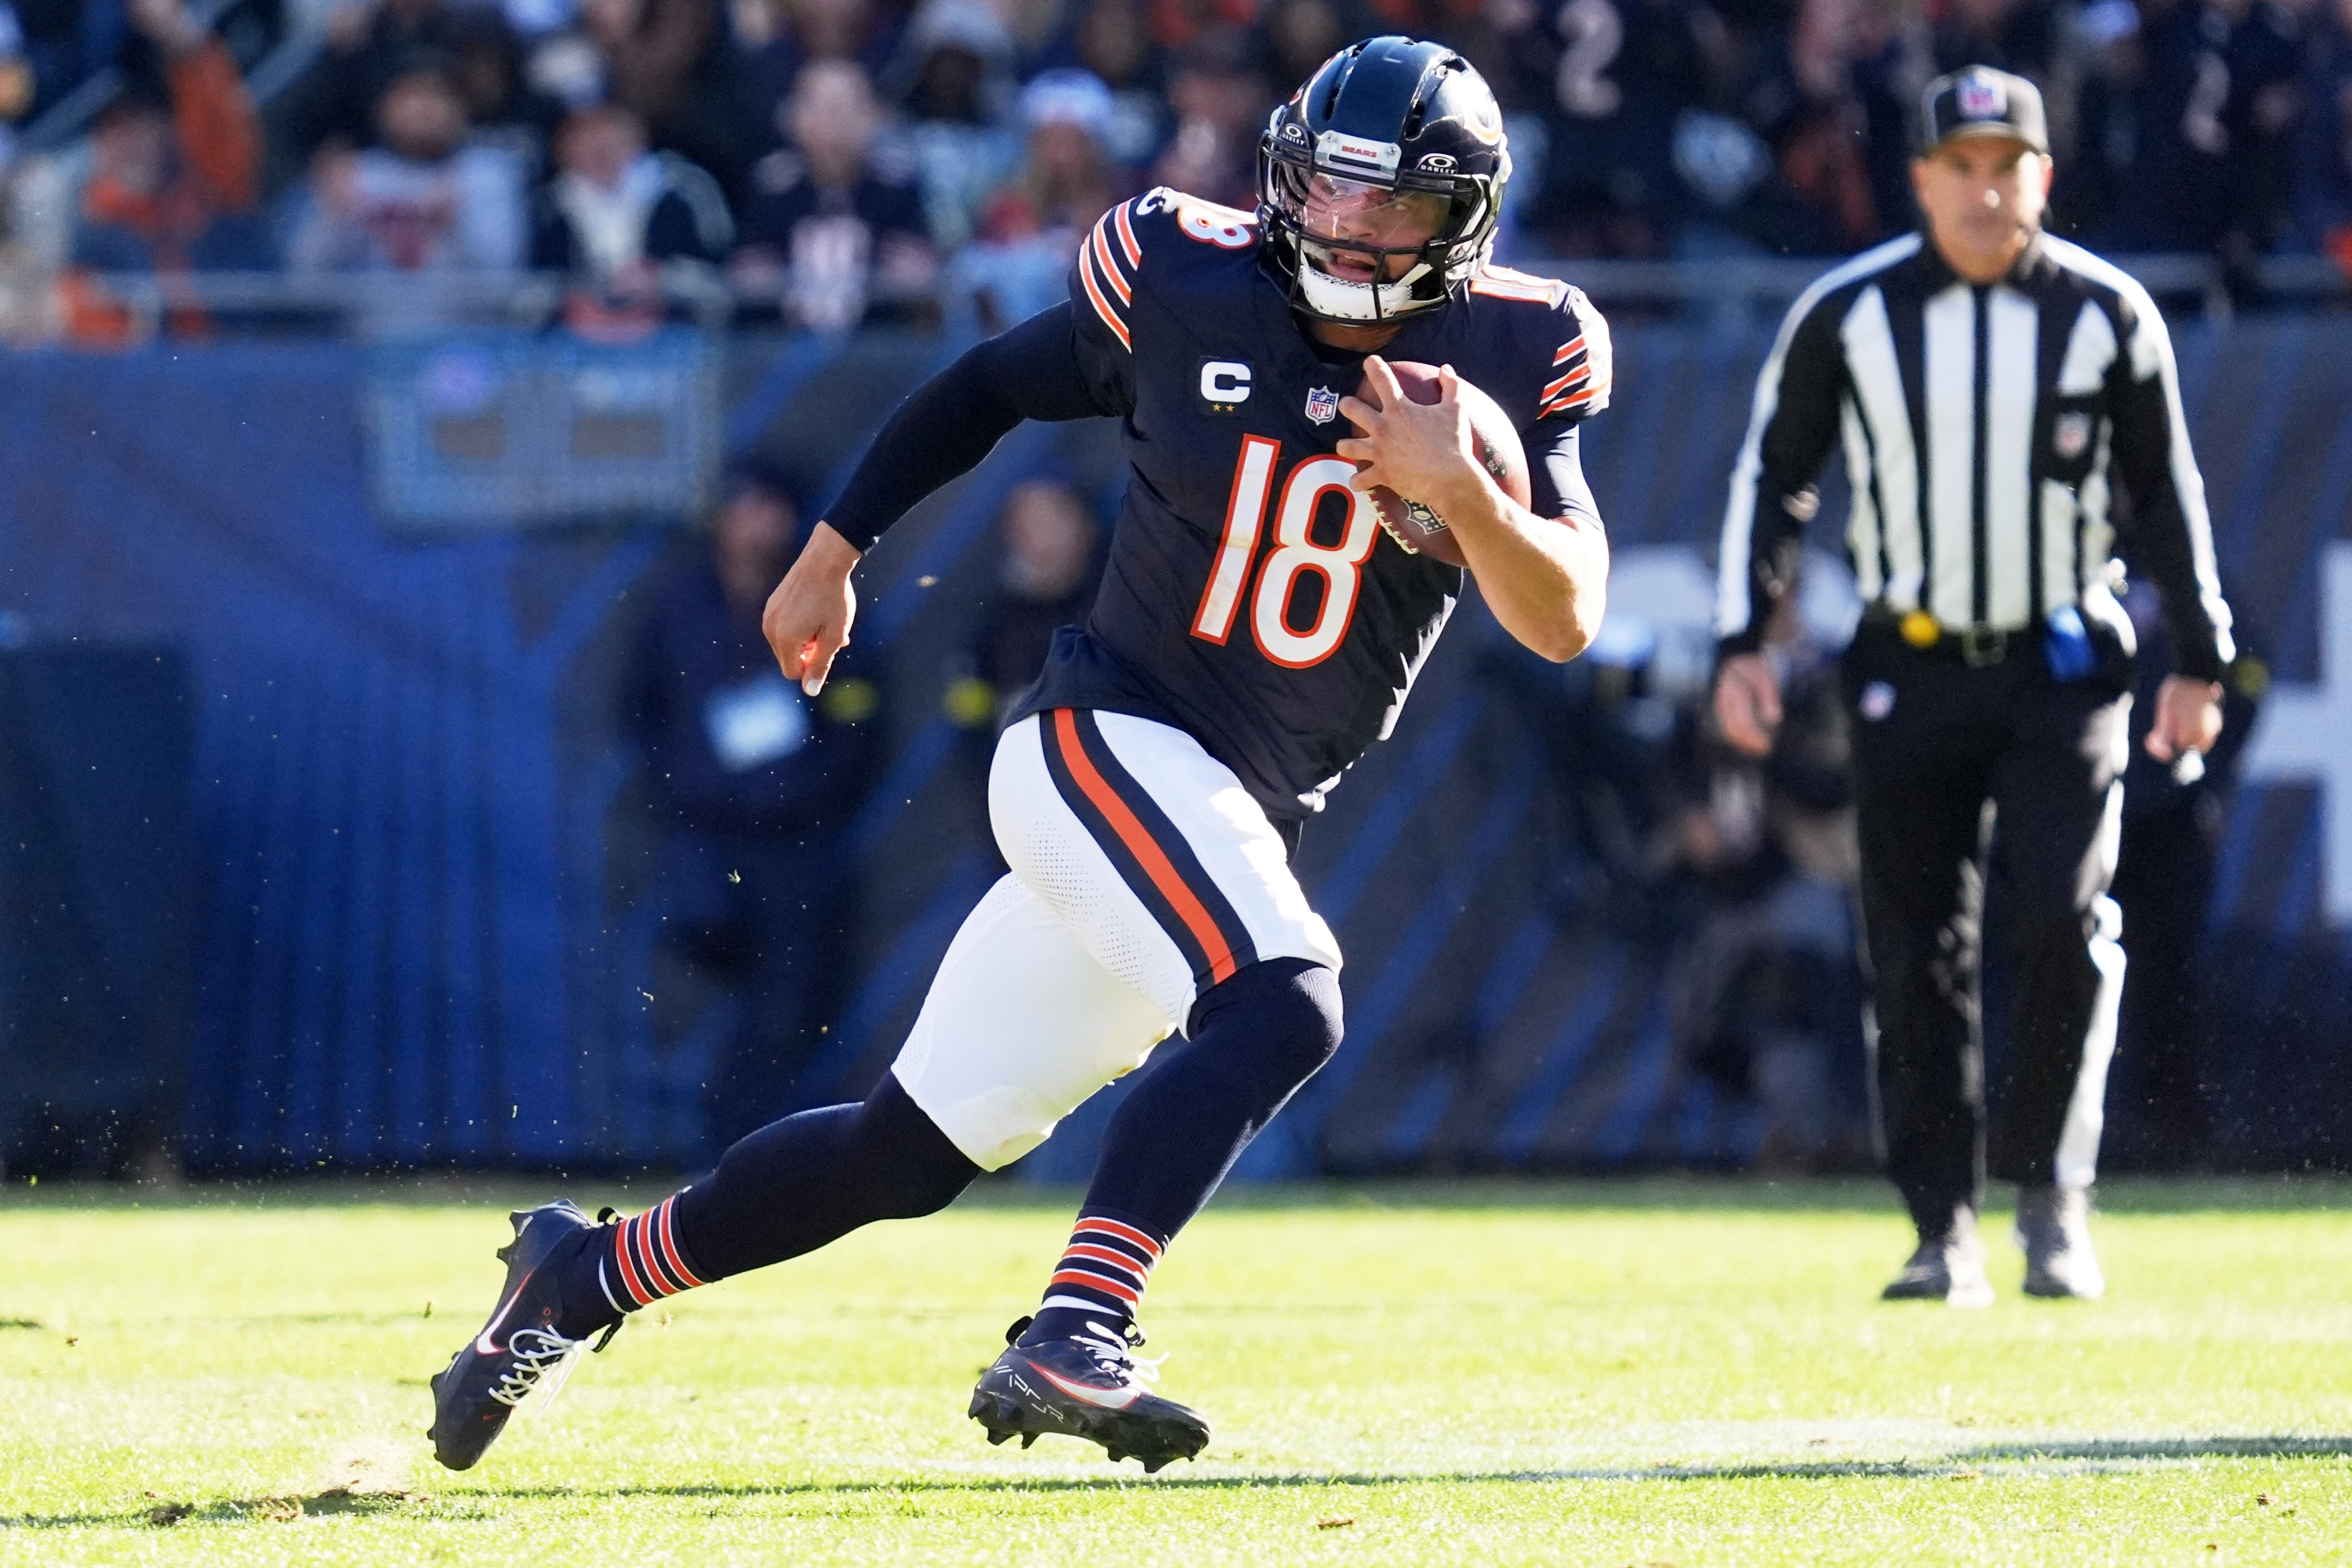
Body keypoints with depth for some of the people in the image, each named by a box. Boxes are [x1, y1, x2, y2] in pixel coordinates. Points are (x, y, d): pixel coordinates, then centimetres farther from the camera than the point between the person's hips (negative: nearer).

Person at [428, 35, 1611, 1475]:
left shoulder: (1507, 359, -2)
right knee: (1281, 1005, -32)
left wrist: (1465, 495, -26)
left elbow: (1564, 623, -9)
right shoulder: (1182, 283, -5)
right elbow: (997, 385, 12)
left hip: (1240, 830, 4)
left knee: (914, 1154, 8)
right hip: (1107, 738, -4)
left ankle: (588, 1275, 25)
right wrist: (836, 546, 16)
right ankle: (1072, 1341, -38)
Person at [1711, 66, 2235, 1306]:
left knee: (2063, 922, -15)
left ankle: (2049, 1193, 2)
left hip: (2063, 668, -1)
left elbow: (2165, 492, 8)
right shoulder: (1849, 316, -2)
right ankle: (1944, 1235, 7)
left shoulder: (2106, 315, -2)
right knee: (1917, 958, 0)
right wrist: (1742, 644, -1)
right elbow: (1772, 477, 6)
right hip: (1910, 672, 1)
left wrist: (2198, 659, 6)